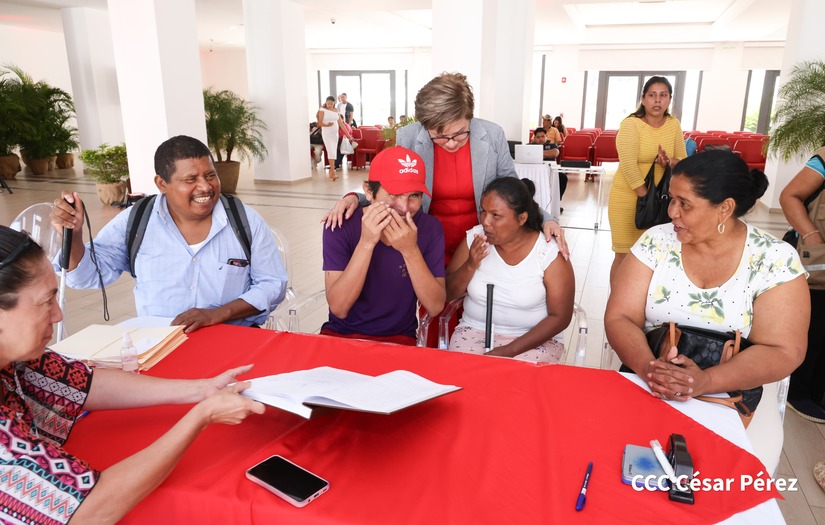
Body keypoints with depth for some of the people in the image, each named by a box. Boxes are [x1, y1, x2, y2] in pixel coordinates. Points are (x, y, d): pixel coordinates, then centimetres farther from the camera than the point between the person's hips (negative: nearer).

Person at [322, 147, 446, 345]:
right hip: (341, 335, -2)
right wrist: (366, 242, -28)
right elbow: (339, 308, -18)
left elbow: (435, 307, -12)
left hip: (398, 338, 2)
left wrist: (410, 250, -25)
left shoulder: (429, 227, -8)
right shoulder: (341, 225, -12)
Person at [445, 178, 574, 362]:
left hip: (532, 340, -1)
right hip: (474, 332, 2)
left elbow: (559, 317, -10)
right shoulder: (474, 239, -4)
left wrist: (509, 350, -18)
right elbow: (448, 293, 2)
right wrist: (470, 266, -18)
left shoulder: (550, 254, -13)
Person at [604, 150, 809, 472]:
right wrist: (648, 367, -28)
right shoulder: (656, 242, -3)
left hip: (733, 392, 0)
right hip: (648, 385, 1)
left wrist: (705, 381, -28)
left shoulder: (776, 260, -7)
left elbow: (783, 351, -12)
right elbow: (619, 317, -7)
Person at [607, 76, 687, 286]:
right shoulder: (630, 124, -13)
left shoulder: (673, 125, 3)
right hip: (628, 198, -5)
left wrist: (668, 162, -17)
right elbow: (628, 166, -20)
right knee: (625, 255, -1)